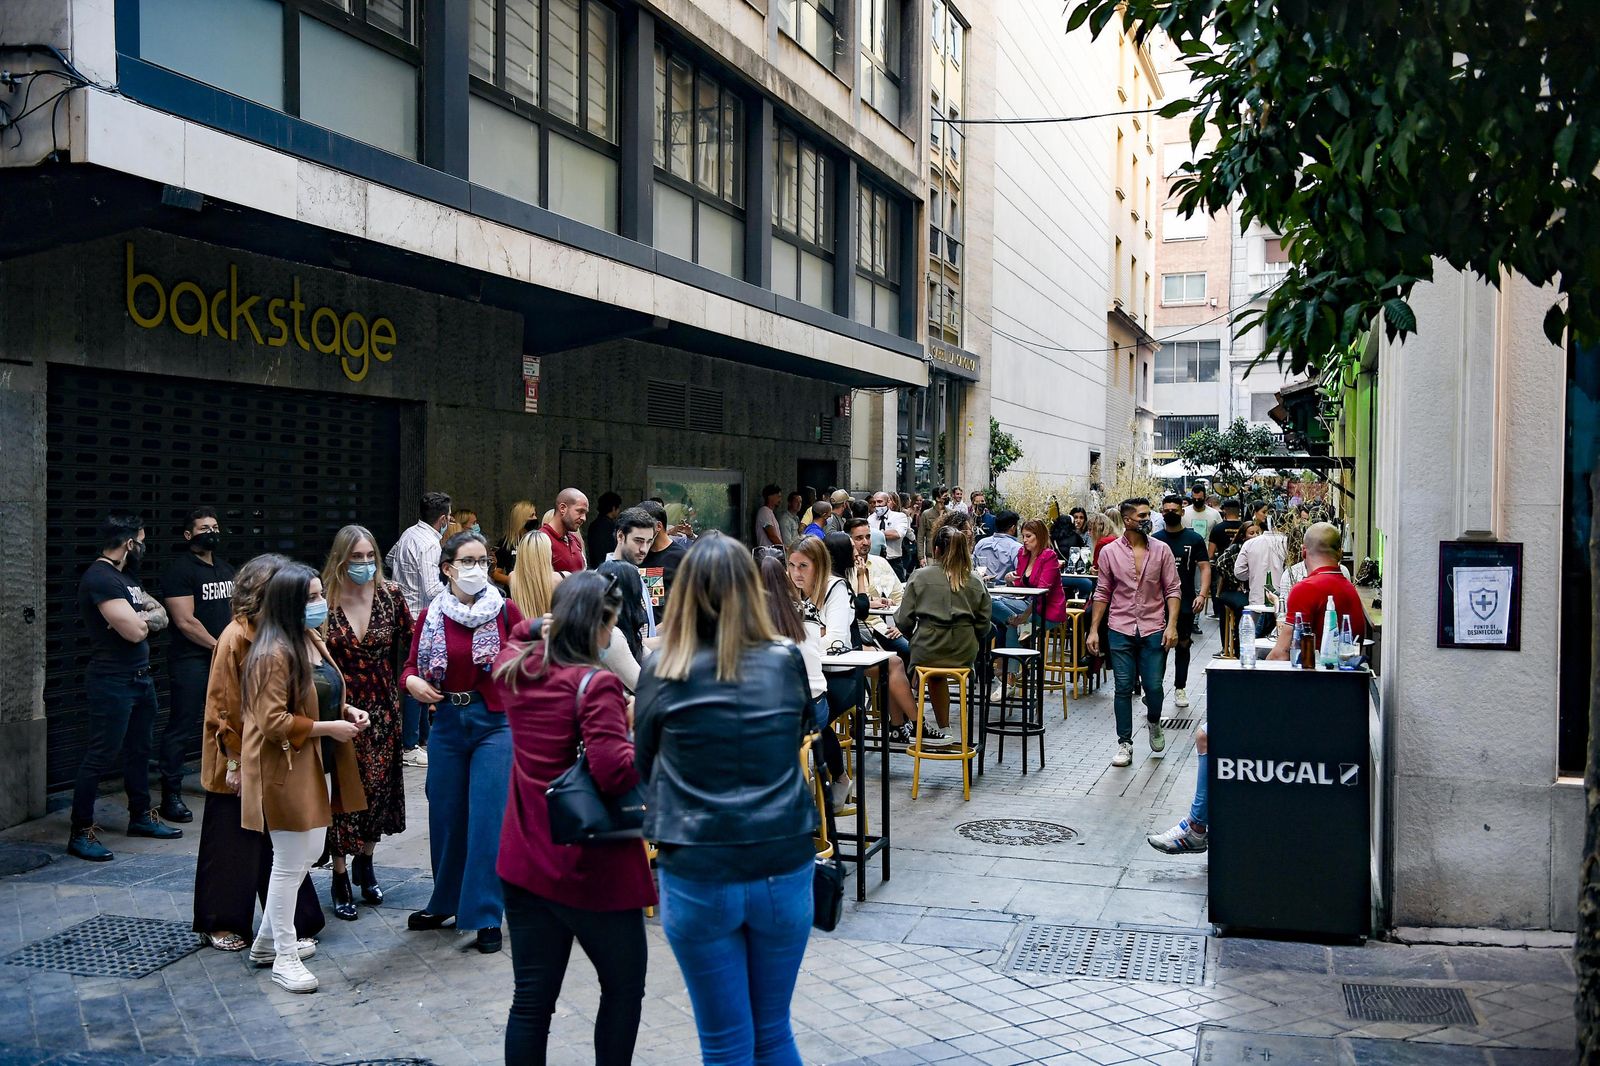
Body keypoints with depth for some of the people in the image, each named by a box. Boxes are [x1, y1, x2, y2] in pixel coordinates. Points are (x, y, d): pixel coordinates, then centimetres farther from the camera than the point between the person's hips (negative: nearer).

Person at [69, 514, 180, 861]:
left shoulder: (126, 575, 15)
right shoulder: (100, 578, -17)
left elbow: (161, 617, 10)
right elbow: (134, 631, -23)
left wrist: (140, 617, -12)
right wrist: (147, 617, 0)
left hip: (140, 677, 10)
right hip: (112, 682, -10)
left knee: (140, 750, 18)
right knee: (102, 755, -6)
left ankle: (141, 815, 30)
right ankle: (81, 832, 0)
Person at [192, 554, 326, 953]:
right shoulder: (236, 636, -15)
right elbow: (223, 706, -14)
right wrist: (235, 761, -14)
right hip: (240, 762, -6)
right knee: (232, 843, 8)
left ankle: (292, 922, 20)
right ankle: (221, 924, 23)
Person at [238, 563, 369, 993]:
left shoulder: (313, 641, 10)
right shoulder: (273, 655, -21)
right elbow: (272, 721, -24)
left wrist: (347, 710, 5)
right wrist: (328, 727, -21)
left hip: (318, 767, 10)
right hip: (286, 771, -10)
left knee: (309, 854, 17)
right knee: (290, 863, 0)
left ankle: (267, 940, 32)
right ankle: (285, 957, 13)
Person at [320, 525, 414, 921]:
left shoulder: (389, 595, -1)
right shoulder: (324, 601, -8)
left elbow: (409, 647, 4)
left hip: (382, 709, 3)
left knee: (379, 789, 10)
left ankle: (365, 864, 32)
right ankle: (340, 880, 15)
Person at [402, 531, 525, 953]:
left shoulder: (505, 610, -3)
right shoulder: (430, 617, 5)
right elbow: (412, 667, 11)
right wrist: (412, 682, -11)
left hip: (495, 723, -3)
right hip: (448, 723, 3)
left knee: (488, 818, -5)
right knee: (445, 816, 13)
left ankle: (486, 917, 4)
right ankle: (445, 902, 32)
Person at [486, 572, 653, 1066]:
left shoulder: (512, 667, 3)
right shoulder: (595, 685, -20)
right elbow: (614, 771, -28)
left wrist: (537, 627, 10)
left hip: (524, 863, 7)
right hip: (593, 870, -6)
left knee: (531, 998, 13)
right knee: (623, 988, 14)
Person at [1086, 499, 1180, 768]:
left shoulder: (1161, 550, 1)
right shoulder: (1110, 552, 1)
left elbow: (1172, 590, 2)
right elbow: (1102, 593, 6)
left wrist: (1172, 625, -9)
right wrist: (1093, 630, 2)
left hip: (1153, 630, 0)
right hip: (1121, 630, 0)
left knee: (1154, 687, 0)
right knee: (1123, 688, 2)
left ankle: (1154, 721, 32)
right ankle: (1125, 744, 11)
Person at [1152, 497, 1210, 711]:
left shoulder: (1194, 539, 1)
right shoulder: (1154, 540, 4)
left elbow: (1205, 568, -1)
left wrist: (1202, 594, -14)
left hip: (1186, 603, 0)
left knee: (1183, 644, 10)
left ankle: (1180, 688, 21)